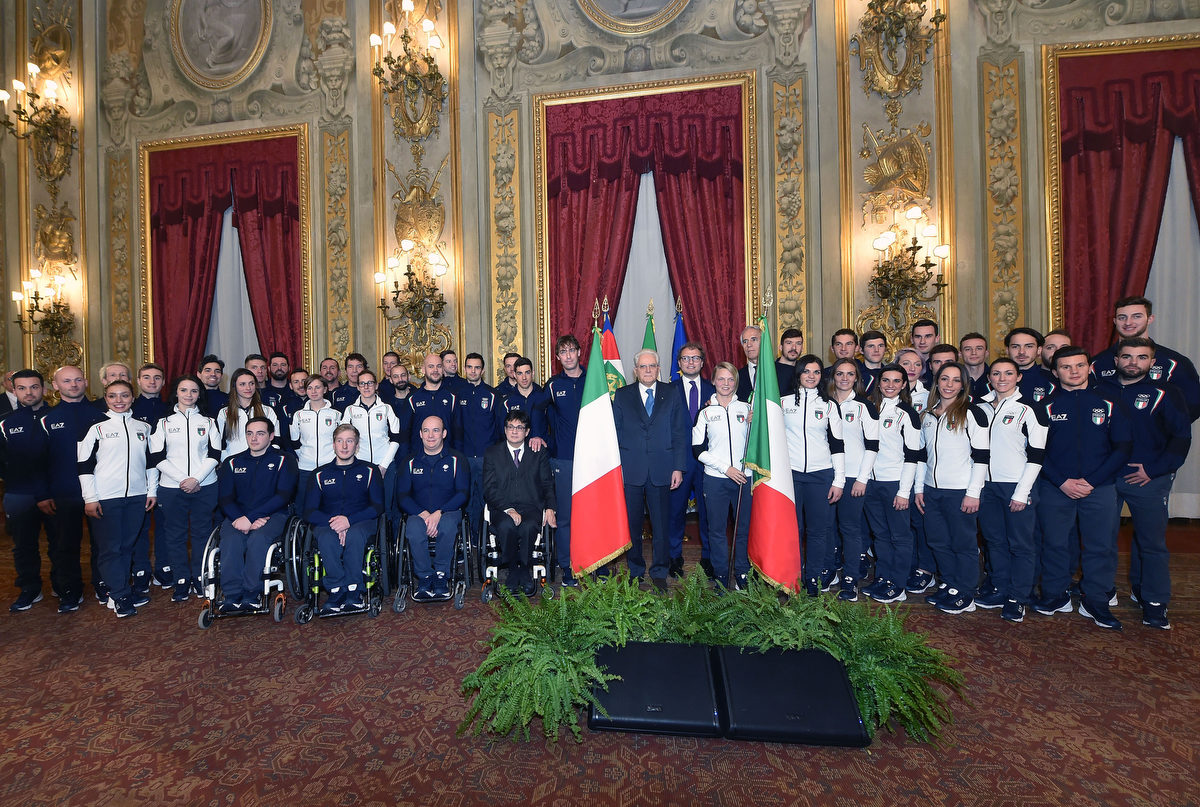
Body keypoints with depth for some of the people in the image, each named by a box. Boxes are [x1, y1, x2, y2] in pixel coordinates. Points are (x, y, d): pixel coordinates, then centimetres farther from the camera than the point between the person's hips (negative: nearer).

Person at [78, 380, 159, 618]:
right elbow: (84, 464, -3)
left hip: (136, 496, 3)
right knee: (109, 548, 1)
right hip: (105, 498, -3)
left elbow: (150, 461, 15)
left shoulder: (143, 427, 10)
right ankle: (120, 597, 9)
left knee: (127, 545, 10)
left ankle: (118, 592, 22)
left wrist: (152, 490, 11)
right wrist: (90, 498, -8)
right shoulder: (96, 428, -2)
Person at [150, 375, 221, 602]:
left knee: (202, 532, 4)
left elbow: (215, 455, 1)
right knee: (175, 535, 5)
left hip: (205, 487, 0)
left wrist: (196, 478, -11)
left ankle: (200, 579, 16)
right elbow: (157, 457, -1)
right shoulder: (164, 422, 6)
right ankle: (181, 581, 15)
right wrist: (182, 480, -10)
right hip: (171, 487, 0)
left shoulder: (208, 422, 8)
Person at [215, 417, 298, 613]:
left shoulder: (283, 461, 8)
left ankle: (251, 594, -25)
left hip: (272, 516, -2)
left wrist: (250, 518, -15)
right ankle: (231, 595, -26)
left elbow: (283, 496, -5)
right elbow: (224, 498, 7)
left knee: (258, 538, -33)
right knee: (231, 540, -30)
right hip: (237, 516, 3)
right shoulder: (231, 463, 19)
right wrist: (240, 519, -13)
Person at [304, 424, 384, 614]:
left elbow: (378, 506, 0)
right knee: (327, 538, -34)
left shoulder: (369, 470, 11)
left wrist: (349, 520, -16)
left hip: (361, 522, -1)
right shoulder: (320, 474, 15)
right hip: (327, 523, 2)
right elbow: (309, 512, 5)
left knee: (354, 535, -36)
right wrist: (333, 522, -16)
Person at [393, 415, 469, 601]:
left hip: (448, 512, -1)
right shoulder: (411, 461, 11)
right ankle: (424, 578, -18)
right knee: (414, 528, -33)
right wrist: (423, 514, -15)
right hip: (417, 513, 1)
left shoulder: (456, 460, 6)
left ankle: (441, 575, -18)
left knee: (448, 524, -35)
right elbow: (402, 496, 4)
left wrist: (439, 513, -18)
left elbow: (463, 493, -2)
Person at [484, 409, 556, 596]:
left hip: (531, 506, 0)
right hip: (502, 508, 0)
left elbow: (548, 484, 12)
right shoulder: (492, 453, 10)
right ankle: (513, 570, -10)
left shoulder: (539, 453, 13)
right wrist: (508, 509, -15)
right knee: (506, 526, -34)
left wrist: (550, 508, -8)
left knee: (528, 527, -33)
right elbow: (489, 489, 1)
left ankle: (524, 570, -9)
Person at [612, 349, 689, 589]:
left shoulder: (671, 395, 7)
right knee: (632, 524, 9)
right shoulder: (622, 395, 7)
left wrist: (678, 467, -2)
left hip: (661, 470, 0)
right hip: (630, 470, 0)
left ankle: (659, 573, 22)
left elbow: (679, 434, 4)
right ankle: (635, 571, 25)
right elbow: (615, 433, 5)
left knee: (661, 524, 6)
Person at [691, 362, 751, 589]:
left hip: (744, 477, 1)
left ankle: (742, 575, 22)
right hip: (715, 479, -1)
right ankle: (720, 575, 19)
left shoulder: (746, 408, 9)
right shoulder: (706, 412, 4)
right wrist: (725, 468, -8)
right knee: (716, 529, 5)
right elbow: (698, 449, 0)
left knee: (744, 528, 5)